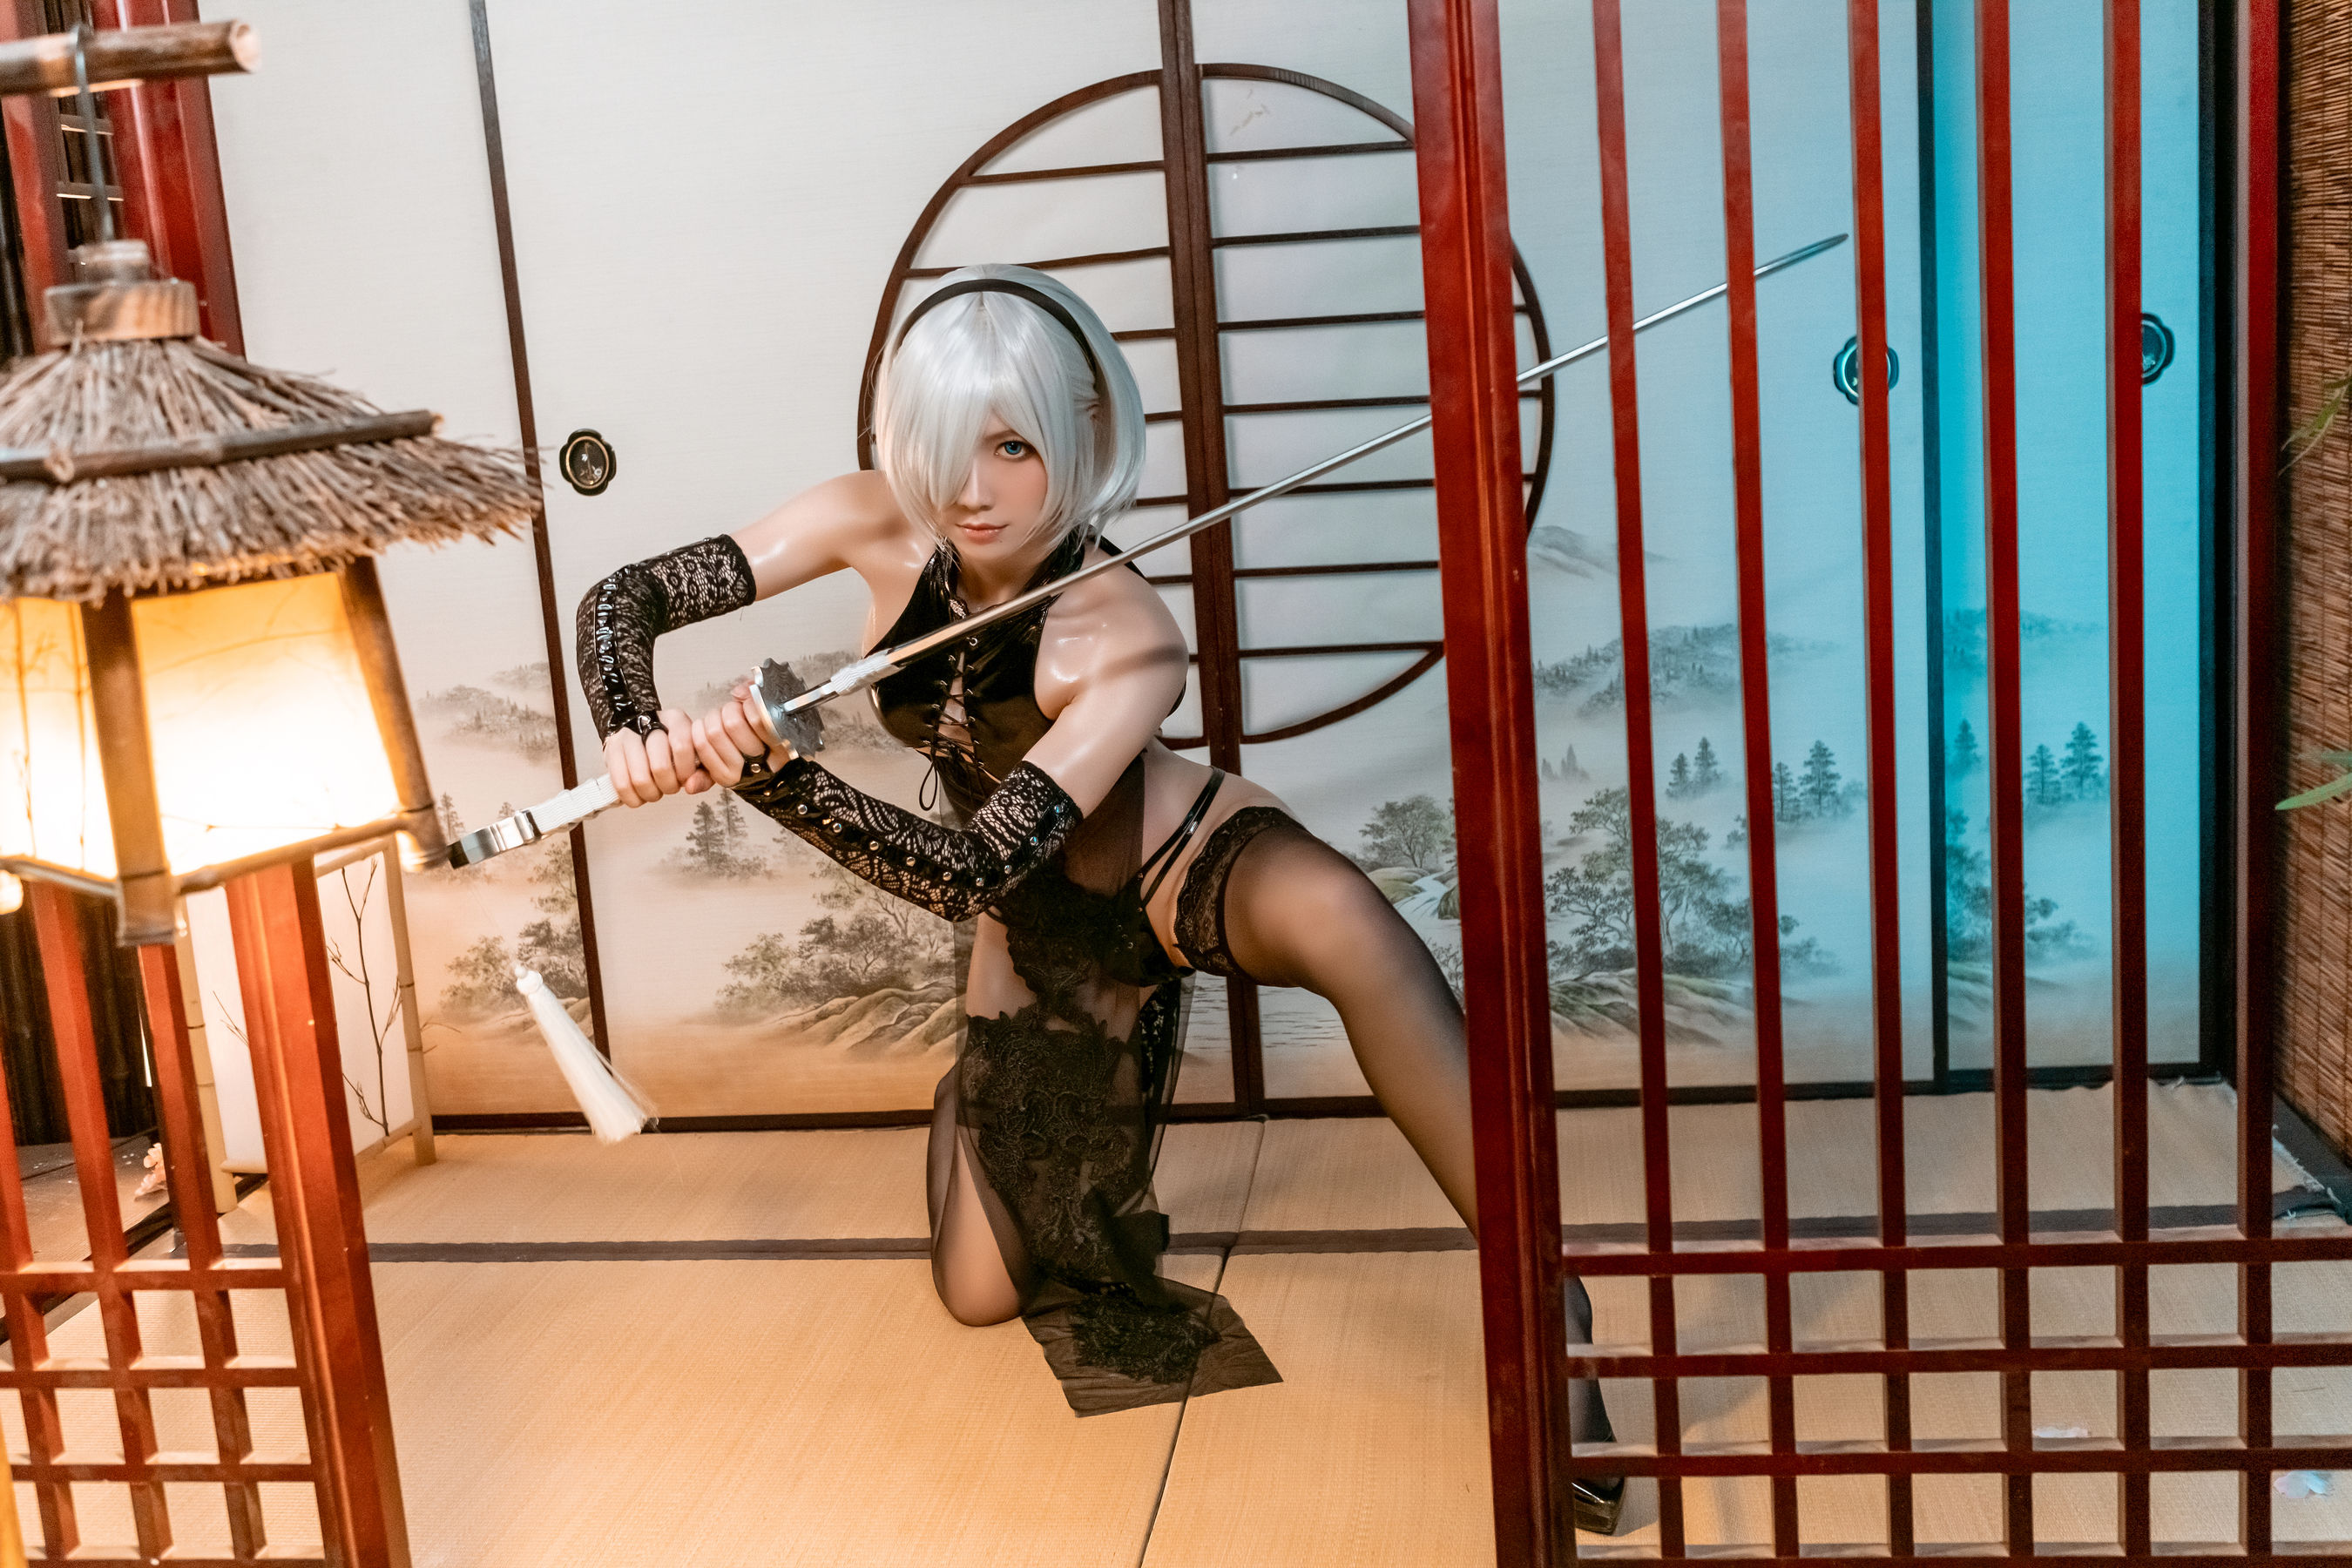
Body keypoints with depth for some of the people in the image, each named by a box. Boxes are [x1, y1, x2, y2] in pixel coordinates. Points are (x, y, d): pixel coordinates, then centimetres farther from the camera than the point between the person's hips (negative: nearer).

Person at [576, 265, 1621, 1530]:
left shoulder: (1125, 640, -33)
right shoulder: (878, 529, -21)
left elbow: (970, 870, -36)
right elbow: (621, 602, -18)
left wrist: (776, 775, -48)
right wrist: (636, 737, -39)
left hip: (1193, 866, -4)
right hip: (1046, 932, 5)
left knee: (1341, 919, -43)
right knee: (981, 1295, 6)